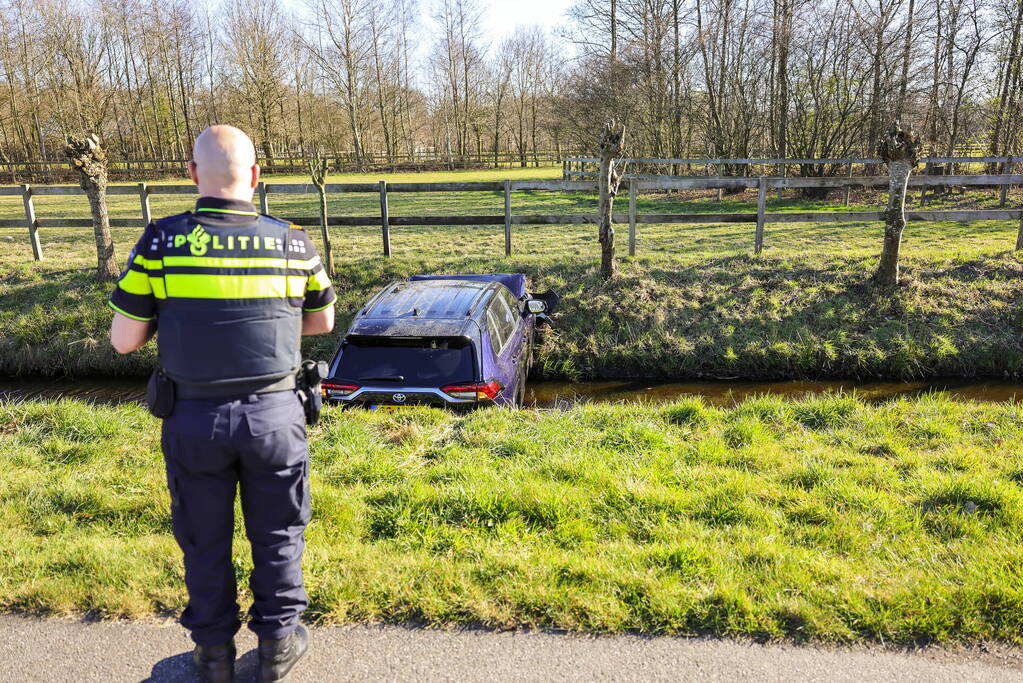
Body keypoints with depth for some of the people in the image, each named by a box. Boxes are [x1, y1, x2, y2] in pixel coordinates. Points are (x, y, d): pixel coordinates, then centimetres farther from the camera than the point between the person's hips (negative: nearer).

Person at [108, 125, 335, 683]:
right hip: (274, 415, 0)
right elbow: (322, 323, 8)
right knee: (277, 534, 19)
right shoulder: (294, 244, -8)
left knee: (204, 539, 19)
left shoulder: (161, 241, -11)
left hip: (194, 420, 0)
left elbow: (124, 340, -6)